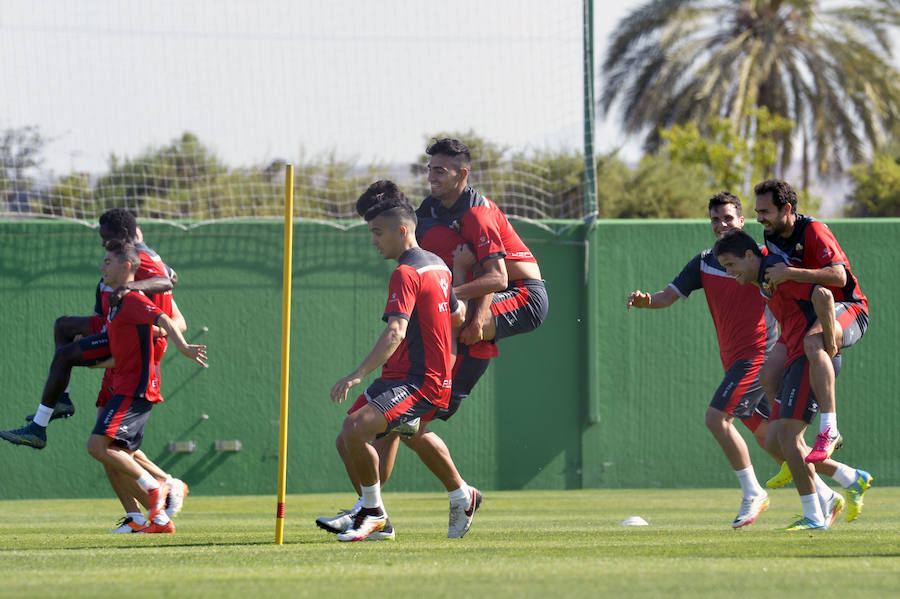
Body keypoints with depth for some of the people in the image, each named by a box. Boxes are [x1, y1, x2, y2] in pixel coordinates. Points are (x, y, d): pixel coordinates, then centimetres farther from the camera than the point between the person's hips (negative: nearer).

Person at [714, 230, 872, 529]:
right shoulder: (764, 282, 19)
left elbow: (823, 296, -27)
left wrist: (830, 344, -20)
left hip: (811, 358, -10)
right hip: (795, 360, 10)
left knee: (787, 435, -14)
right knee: (776, 437, 4)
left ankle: (814, 516, -9)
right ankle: (853, 479, 11)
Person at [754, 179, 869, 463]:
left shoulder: (813, 231, -19)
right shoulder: (772, 237, 6)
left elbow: (838, 276, -32)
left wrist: (789, 273, -33)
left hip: (848, 308, -8)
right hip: (808, 316, 8)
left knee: (813, 342, -41)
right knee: (768, 375, -7)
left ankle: (829, 430, -40)